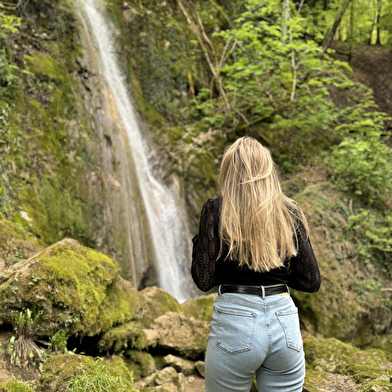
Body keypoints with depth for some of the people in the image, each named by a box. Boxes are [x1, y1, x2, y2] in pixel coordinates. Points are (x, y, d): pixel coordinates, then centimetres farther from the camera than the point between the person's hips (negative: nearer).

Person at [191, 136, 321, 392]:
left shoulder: (216, 211, -6)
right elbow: (312, 282, 4)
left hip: (236, 322, -3)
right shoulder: (290, 213, 2)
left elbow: (204, 281, -5)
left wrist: (198, 242, 11)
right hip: (285, 321, 3)